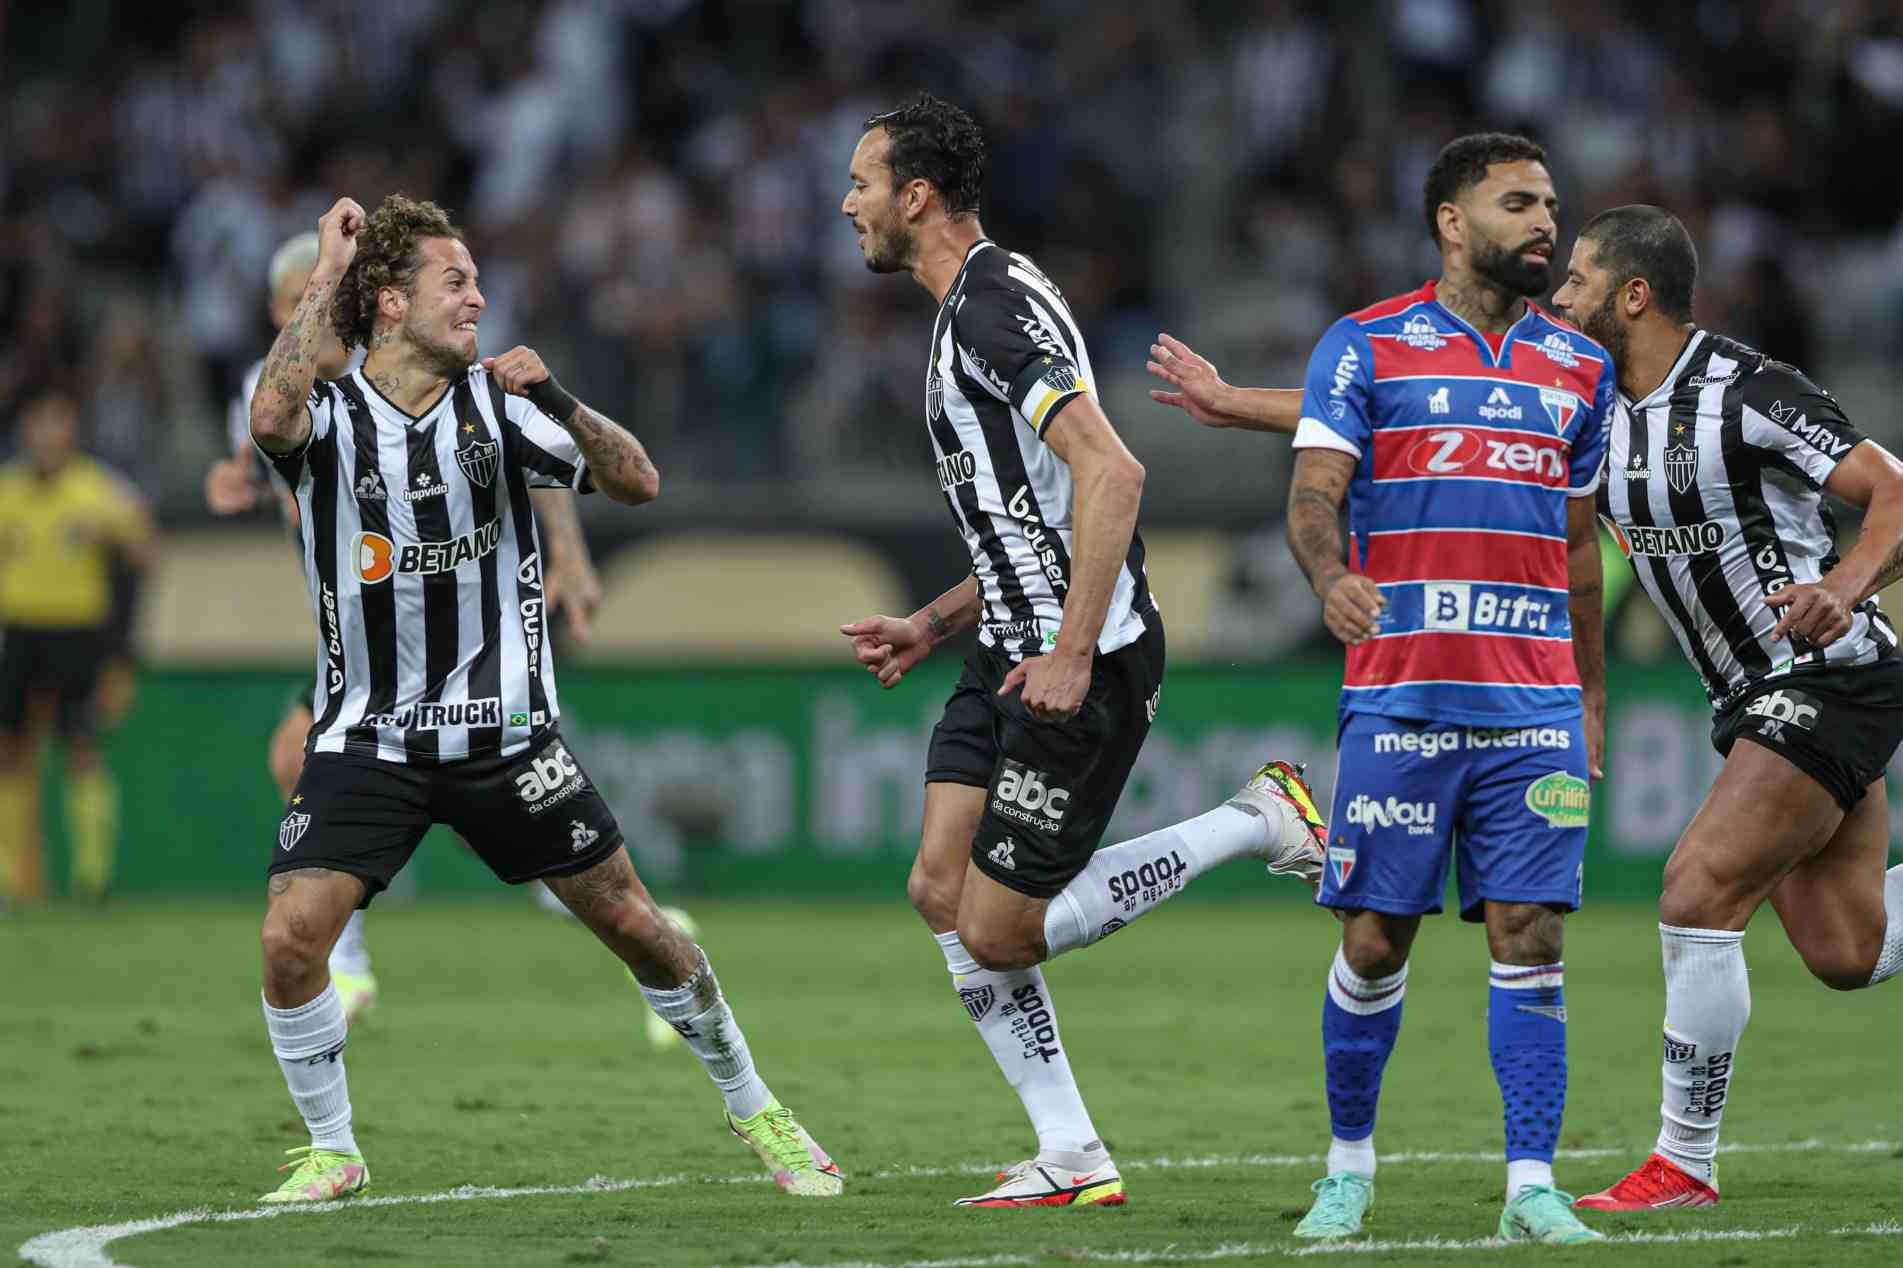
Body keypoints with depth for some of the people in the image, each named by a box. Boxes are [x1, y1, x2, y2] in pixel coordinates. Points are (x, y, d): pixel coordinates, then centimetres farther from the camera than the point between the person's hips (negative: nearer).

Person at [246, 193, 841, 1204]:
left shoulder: (493, 402, -2)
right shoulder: (331, 415, -9)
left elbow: (637, 483, -7)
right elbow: (270, 416, -34)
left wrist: (558, 405, -23)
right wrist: (324, 279, -26)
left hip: (503, 730, 1)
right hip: (366, 736, -1)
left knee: (634, 924, 3)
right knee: (291, 938, -18)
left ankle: (752, 1109, 23)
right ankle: (332, 1152, 3)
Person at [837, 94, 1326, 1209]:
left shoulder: (1000, 309, -17)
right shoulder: (968, 312, 17)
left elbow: (1111, 473, -28)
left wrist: (1072, 652, -28)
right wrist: (931, 627, 19)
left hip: (1084, 670, -10)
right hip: (1015, 655, 10)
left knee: (998, 933, -6)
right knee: (943, 891, 3)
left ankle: (1256, 825, 3)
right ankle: (1070, 1157, 6)